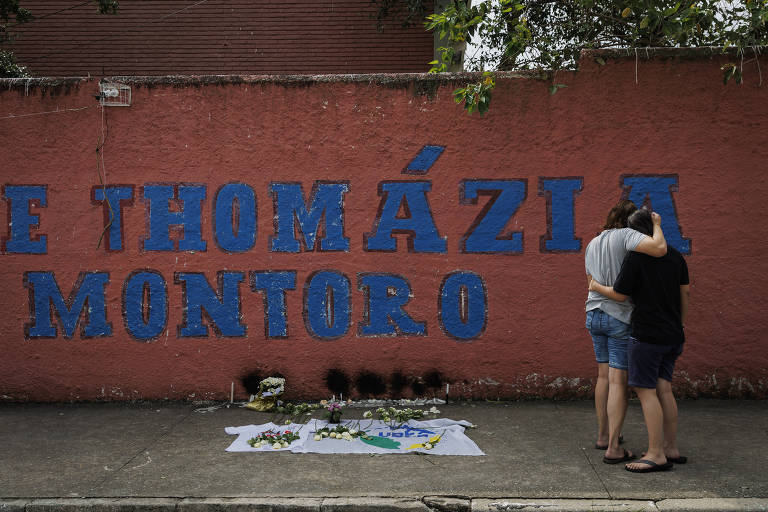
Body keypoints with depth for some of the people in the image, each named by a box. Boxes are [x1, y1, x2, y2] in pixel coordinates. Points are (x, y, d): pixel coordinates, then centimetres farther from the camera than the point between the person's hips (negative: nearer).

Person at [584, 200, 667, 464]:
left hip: (594, 314, 7)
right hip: (621, 317, -7)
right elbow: (660, 248, -27)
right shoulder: (625, 236, -12)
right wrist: (656, 224, -10)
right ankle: (613, 449, -3)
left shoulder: (592, 244, 11)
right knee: (619, 382, -4)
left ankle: (603, 435, 28)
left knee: (604, 376, 19)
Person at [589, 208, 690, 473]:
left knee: (646, 391, -5)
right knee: (663, 389, 12)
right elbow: (685, 293, 14)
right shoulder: (675, 256, 9)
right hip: (673, 335, 8)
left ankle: (656, 454, -5)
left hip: (647, 334, -8)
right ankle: (671, 449, 16)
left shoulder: (637, 257, -12)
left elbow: (620, 294, -9)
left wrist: (597, 287, 9)